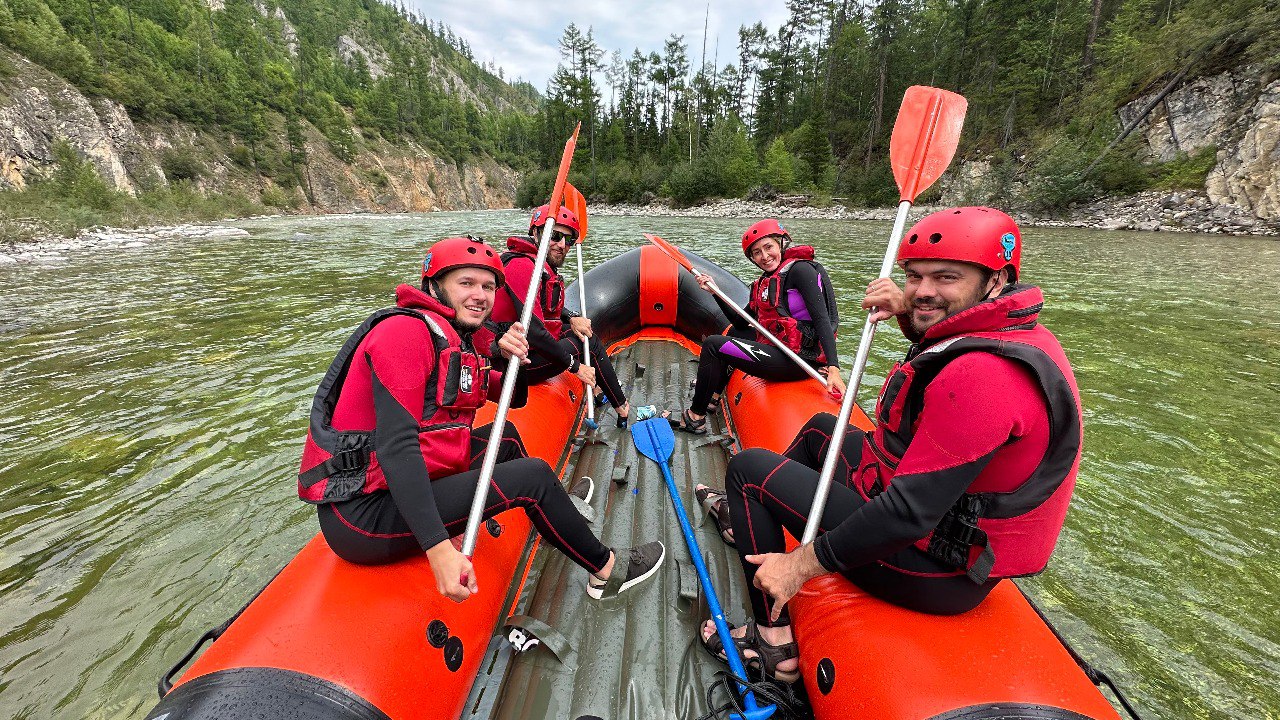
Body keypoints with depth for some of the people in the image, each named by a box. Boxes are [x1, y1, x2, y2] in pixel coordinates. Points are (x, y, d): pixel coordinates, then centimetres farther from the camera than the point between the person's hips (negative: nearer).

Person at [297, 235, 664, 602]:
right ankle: (605, 570, 8)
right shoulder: (407, 331, -18)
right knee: (534, 476, -13)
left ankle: (554, 510, 42)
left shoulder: (462, 341, 9)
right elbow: (396, 446, -27)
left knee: (505, 436, 17)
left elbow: (513, 398, 16)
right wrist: (439, 549, -32)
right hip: (363, 517, -9)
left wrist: (511, 355, -6)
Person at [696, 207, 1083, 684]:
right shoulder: (1016, 330, 0)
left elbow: (910, 513, -33)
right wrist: (907, 313, 4)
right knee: (821, 427, 23)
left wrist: (803, 564, -24)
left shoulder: (980, 375, -32)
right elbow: (938, 354, 24)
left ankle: (775, 642, 5)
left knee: (748, 467, -5)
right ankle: (752, 513, 40)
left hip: (931, 572, -10)